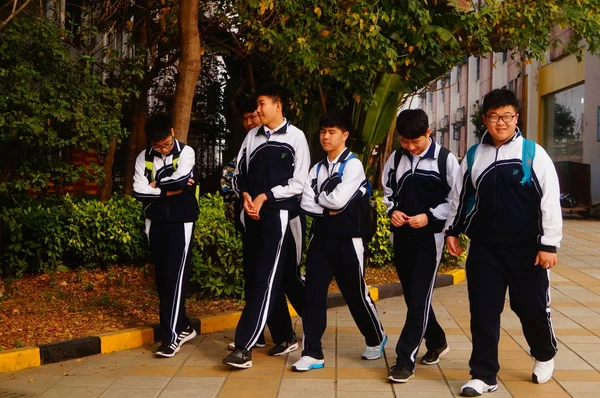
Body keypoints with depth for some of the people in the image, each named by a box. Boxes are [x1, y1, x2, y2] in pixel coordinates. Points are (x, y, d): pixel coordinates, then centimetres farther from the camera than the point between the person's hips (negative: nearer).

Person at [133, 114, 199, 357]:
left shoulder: (186, 152, -7)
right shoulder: (144, 158, 2)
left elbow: (181, 180, -24)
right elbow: (138, 191, -8)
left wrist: (155, 185, -9)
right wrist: (169, 190, -11)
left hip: (181, 222, -4)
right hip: (156, 222, 5)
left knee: (175, 277, -9)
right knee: (162, 278, 9)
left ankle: (171, 337, -6)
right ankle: (183, 327, 24)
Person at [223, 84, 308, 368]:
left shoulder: (295, 137, -3)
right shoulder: (252, 136, 11)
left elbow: (299, 181, -6)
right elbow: (239, 172, 15)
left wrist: (265, 196, -11)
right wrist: (245, 195, -5)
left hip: (280, 215, -6)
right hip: (253, 216, 6)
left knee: (265, 279, -10)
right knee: (263, 278, 10)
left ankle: (243, 347, -12)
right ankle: (285, 337, 25)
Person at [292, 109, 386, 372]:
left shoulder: (353, 164, -8)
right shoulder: (317, 168, 11)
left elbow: (339, 200, -19)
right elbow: (306, 203, 0)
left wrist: (320, 197, -2)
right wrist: (328, 209, -12)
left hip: (348, 240, -5)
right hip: (321, 237, 5)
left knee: (356, 294, 8)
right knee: (313, 294, -1)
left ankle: (376, 339, 33)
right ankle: (312, 353, 5)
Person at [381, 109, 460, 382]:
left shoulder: (445, 159, -7)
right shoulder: (396, 158, 5)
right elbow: (387, 190, 15)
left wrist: (430, 216, -17)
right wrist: (392, 211, -5)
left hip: (430, 238, -5)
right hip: (401, 236, 5)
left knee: (419, 299, -6)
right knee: (412, 296, 14)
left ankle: (405, 360, -2)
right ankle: (437, 342, 35)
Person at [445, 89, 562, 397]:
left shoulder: (533, 153, -5)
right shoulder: (473, 156, 6)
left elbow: (550, 199, -8)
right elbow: (459, 195, 18)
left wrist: (548, 244, -11)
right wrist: (452, 230, 16)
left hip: (526, 248, -2)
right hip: (484, 248, 3)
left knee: (532, 307, 9)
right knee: (483, 312, 3)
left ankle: (544, 356, 38)